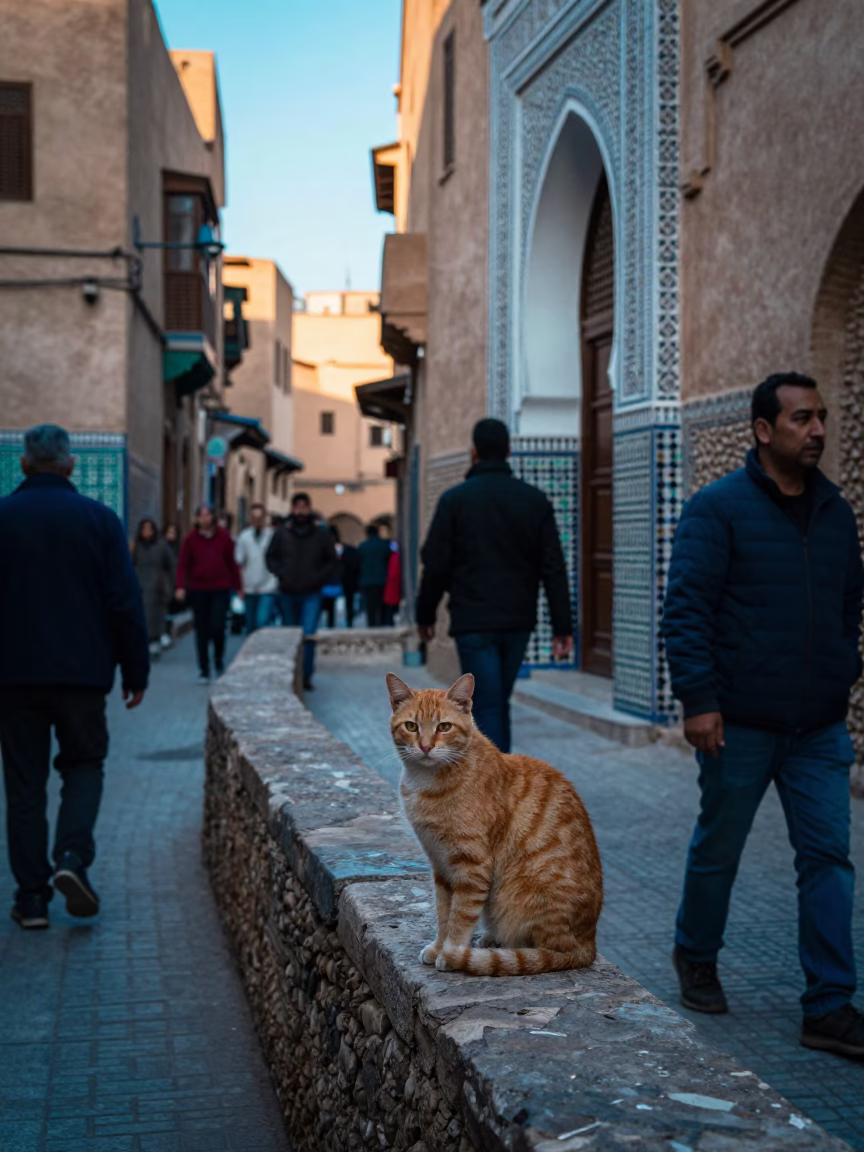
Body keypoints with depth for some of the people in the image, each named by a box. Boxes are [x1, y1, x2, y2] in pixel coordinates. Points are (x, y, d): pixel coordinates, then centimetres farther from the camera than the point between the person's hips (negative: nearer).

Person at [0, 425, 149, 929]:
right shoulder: (100, 519, -2)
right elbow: (125, 601, -3)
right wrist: (136, 671, 4)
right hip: (82, 671, 0)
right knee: (85, 763, 16)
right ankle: (72, 855, -6)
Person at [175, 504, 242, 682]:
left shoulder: (223, 537, 3)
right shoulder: (191, 539, 1)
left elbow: (231, 563, 7)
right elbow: (183, 564, -1)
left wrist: (238, 586, 7)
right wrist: (181, 586, -14)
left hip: (220, 589, -1)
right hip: (198, 590, 1)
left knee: (217, 626, -12)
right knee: (202, 631, 4)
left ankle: (219, 658, 18)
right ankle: (204, 671, 13)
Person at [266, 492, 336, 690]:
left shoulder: (321, 535, 1)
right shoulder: (281, 533, 3)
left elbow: (331, 560, 8)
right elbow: (271, 557, 12)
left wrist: (319, 578, -6)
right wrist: (281, 575, -4)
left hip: (311, 594, -2)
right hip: (287, 594, 2)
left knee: (308, 635, -15)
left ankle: (306, 675, -9)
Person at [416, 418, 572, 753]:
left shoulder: (455, 499, -5)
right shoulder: (535, 500, 3)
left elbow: (436, 565, -5)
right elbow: (554, 569, 0)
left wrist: (425, 616, 8)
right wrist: (562, 628, 1)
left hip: (473, 623, -4)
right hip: (518, 622, 4)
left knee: (488, 708, -3)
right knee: (499, 702, 18)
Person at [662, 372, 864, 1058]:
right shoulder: (719, 508, -8)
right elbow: (685, 608, -12)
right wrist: (699, 699, -18)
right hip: (739, 726, -5)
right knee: (717, 849, 11)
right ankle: (696, 958, 35)